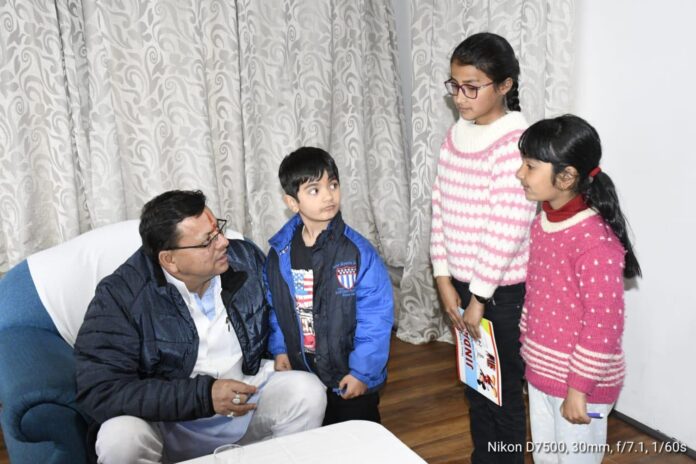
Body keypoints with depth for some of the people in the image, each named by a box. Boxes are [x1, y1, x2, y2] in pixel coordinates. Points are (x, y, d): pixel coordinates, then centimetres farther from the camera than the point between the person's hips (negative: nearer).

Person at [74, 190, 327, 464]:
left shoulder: (246, 258, -6)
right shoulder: (121, 295, -18)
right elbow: (99, 391, -24)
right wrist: (203, 396, -29)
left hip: (250, 399, 3)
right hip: (167, 423, -3)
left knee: (309, 392, -20)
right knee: (119, 438, -32)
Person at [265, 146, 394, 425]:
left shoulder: (357, 252, -20)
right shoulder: (280, 252, -7)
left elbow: (375, 316, -18)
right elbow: (275, 306, 5)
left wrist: (362, 371, -17)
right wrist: (279, 349, 1)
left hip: (351, 377, -4)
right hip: (301, 373, 4)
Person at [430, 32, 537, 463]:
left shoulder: (515, 142, -18)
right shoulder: (456, 135, 5)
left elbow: (507, 229, -20)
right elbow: (441, 210, 5)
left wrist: (480, 296, -15)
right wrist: (445, 280, 1)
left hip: (502, 290, -7)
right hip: (463, 283, 7)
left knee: (503, 390, 8)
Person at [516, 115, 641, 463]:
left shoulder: (596, 242, -26)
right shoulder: (542, 223, 0)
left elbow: (604, 326, -24)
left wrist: (578, 388, -19)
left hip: (579, 380, -8)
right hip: (541, 371, 8)